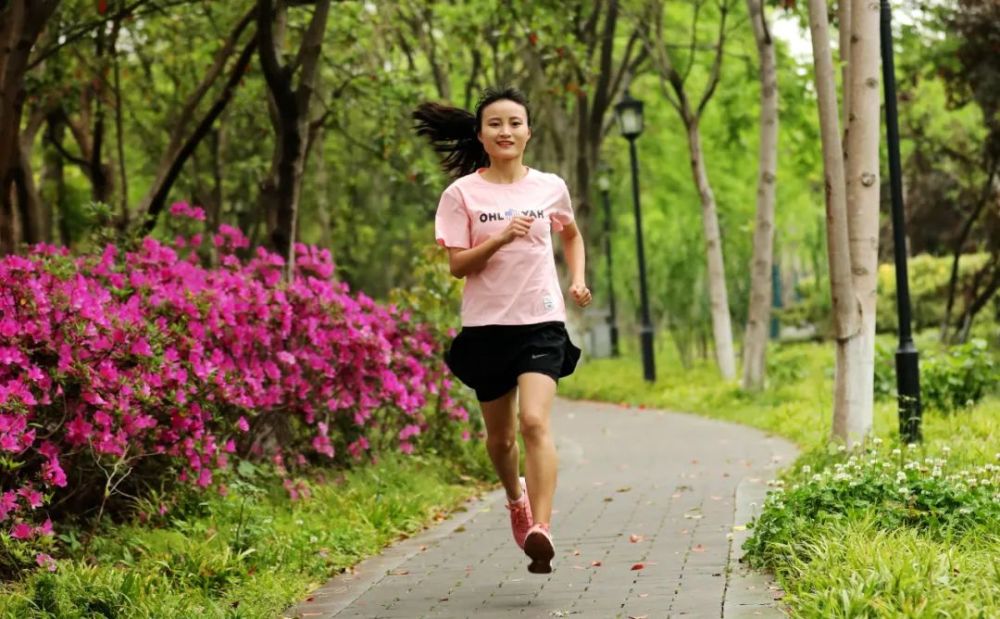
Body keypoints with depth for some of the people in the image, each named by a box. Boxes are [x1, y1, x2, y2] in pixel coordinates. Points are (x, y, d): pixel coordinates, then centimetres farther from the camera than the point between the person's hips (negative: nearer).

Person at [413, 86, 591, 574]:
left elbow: (571, 235, 26)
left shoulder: (550, 187, 6)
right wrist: (500, 238, -21)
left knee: (534, 421, -21)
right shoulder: (463, 193, -2)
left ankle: (540, 530, -28)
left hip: (542, 323, 0)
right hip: (486, 326, 1)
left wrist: (577, 280, 11)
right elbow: (457, 265, -7)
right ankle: (516, 497, 44)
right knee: (499, 435, 13)